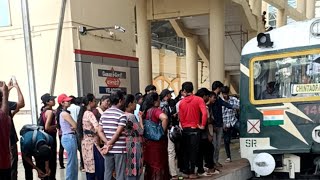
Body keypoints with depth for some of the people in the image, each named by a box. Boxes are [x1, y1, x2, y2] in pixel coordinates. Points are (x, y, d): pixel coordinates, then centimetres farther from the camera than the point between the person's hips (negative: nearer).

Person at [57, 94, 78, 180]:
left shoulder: (62, 113, 15)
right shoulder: (65, 113, -14)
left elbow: (72, 125, 16)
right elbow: (75, 126, -15)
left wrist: (73, 127, -4)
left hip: (68, 137, 10)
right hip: (69, 138, -10)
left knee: (74, 162, 14)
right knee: (72, 162, -4)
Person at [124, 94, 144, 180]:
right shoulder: (131, 116, -18)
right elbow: (141, 131, -14)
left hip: (126, 143, 9)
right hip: (134, 145, -9)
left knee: (128, 170, 15)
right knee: (133, 173, -1)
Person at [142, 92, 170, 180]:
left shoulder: (145, 111, 8)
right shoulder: (156, 110, -15)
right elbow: (165, 118, -34)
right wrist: (163, 131, -22)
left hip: (147, 141, 8)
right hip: (157, 141, -7)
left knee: (150, 164, 16)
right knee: (159, 165, 1)